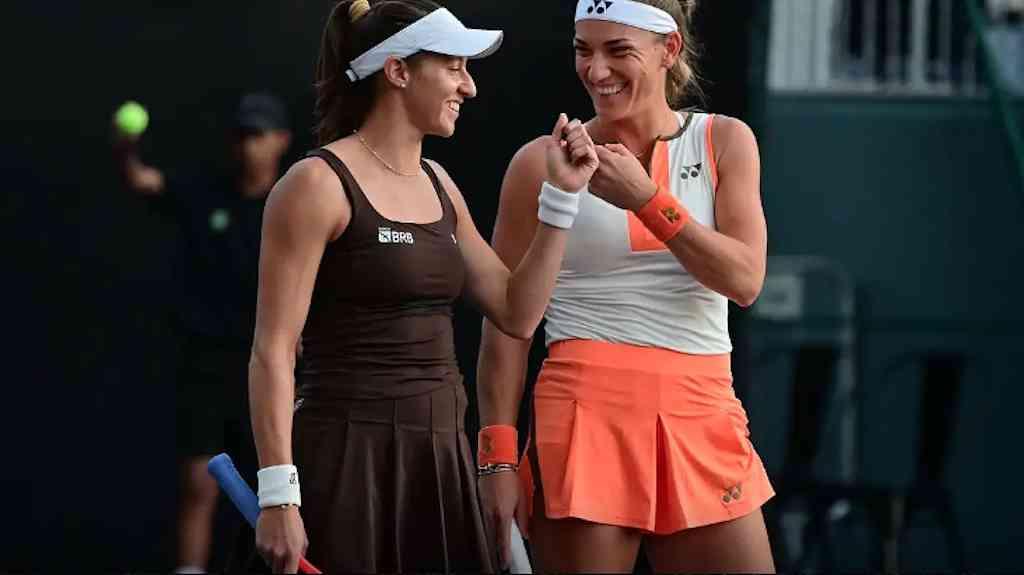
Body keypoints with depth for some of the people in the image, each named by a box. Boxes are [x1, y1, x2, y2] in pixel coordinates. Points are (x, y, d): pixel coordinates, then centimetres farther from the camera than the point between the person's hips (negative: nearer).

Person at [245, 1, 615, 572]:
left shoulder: (437, 183, 15)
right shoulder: (320, 183, -8)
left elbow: (518, 313, 16)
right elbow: (272, 352, -12)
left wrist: (562, 193, 9)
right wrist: (278, 497, -19)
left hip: (441, 457, 7)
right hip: (350, 459, -7)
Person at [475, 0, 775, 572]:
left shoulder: (724, 143, 9)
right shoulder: (542, 163, 3)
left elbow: (744, 280, -3)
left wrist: (646, 198, -11)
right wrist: (499, 457, -4)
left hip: (702, 417, 2)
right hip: (588, 412, -2)